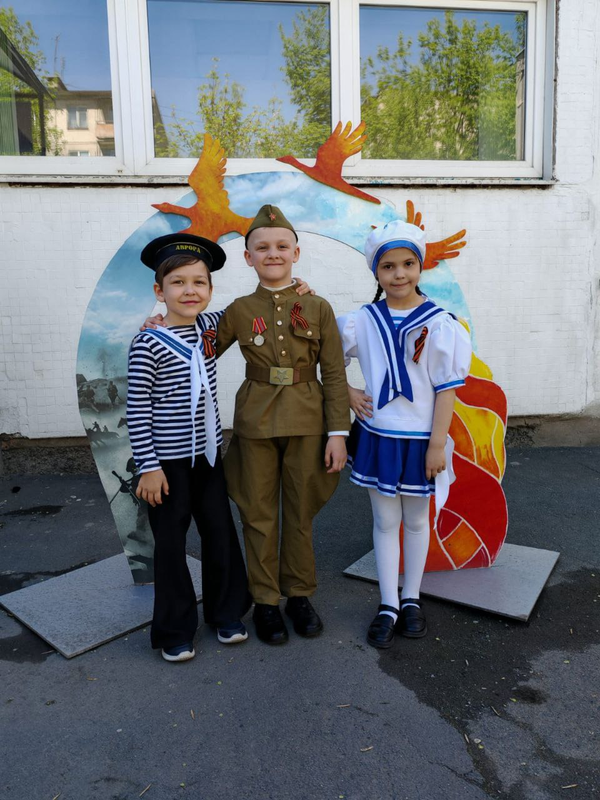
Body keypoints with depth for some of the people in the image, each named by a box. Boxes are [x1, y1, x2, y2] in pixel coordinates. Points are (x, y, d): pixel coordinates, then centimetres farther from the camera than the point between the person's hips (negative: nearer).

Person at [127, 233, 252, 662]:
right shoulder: (148, 344, -14)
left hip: (208, 454, 5)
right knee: (171, 543, 8)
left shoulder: (211, 326, 2)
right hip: (167, 461, -5)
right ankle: (175, 631, 27)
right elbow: (138, 409, -12)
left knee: (221, 534, 14)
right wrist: (148, 466, -13)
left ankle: (227, 613, 35)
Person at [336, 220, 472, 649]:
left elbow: (446, 389, -8)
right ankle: (388, 606, 23)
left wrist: (437, 444, -10)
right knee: (385, 522, 10)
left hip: (420, 439, -1)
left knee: (416, 520, 14)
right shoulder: (363, 321, -3)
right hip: (377, 436, 1)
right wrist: (348, 394, -4)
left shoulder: (440, 324, -9)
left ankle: (411, 599, 33)